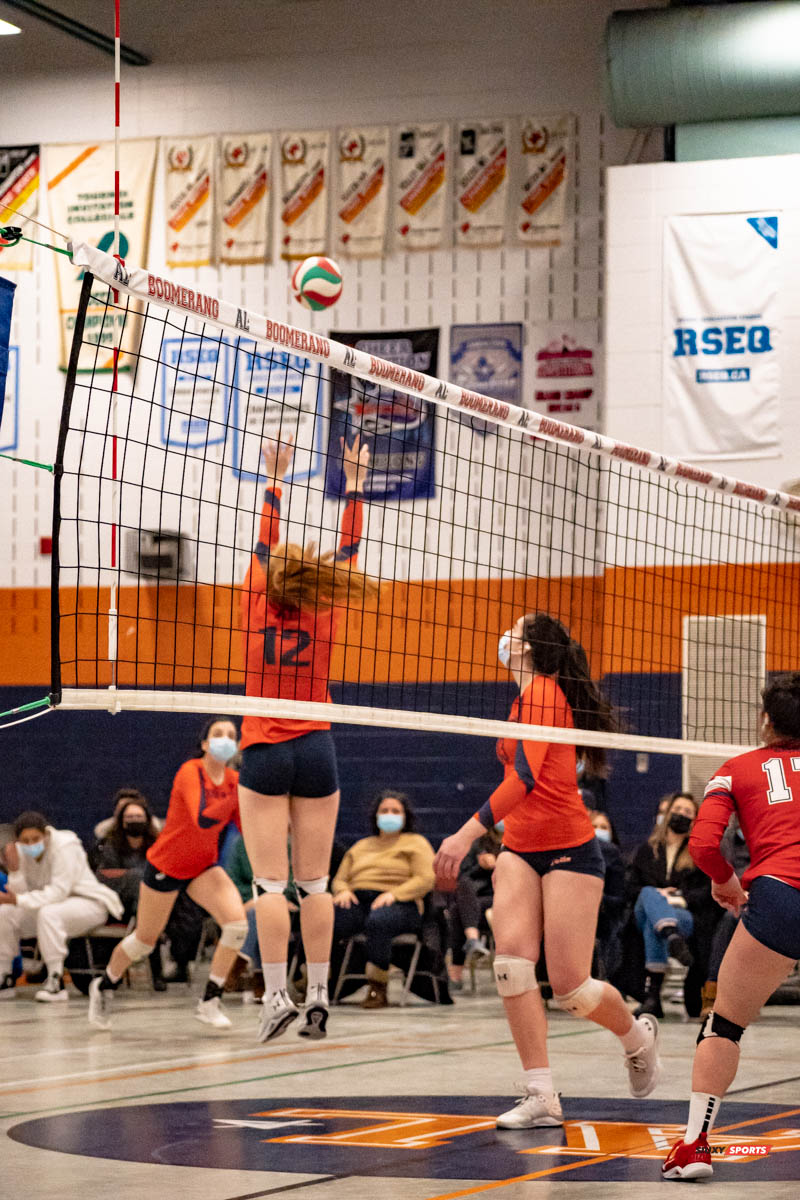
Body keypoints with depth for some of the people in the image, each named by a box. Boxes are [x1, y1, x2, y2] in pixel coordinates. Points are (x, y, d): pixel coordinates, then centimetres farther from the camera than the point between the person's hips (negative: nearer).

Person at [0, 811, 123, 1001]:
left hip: (89, 905, -7)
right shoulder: (21, 853, -2)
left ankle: (56, 981, -35)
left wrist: (19, 900, -35)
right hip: (53, 904, 7)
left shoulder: (64, 845, -21)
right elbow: (22, 895, -7)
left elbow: (59, 891, -28)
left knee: (48, 913, -37)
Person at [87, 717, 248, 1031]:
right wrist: (237, 797, -45)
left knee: (237, 923, -19)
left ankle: (210, 1002, -7)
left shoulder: (234, 781, -6)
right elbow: (202, 819, -38)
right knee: (145, 940, 9)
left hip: (204, 867, 5)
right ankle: (104, 985, 39)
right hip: (165, 865, -4)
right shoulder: (190, 772, -23)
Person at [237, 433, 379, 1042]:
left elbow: (265, 542, 7)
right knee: (315, 882, 3)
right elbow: (348, 552, 8)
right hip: (316, 751, 2)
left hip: (264, 752, -2)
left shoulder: (259, 608, -5)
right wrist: (355, 484, 14)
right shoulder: (326, 617, -2)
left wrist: (275, 478, 16)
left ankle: (277, 995, -13)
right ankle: (318, 996, 1)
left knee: (270, 882, -6)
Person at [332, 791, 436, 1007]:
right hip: (358, 902, 4)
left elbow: (425, 880, 1)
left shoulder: (416, 843, 17)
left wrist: (393, 894, -14)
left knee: (377, 921, -42)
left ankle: (378, 990, -36)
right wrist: (343, 891, 0)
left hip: (399, 906, -4)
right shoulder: (362, 846, 32)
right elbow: (340, 878, 26)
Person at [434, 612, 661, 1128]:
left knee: (570, 988, -6)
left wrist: (467, 834, -29)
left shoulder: (540, 690, -12)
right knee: (512, 957, -13)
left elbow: (524, 778, -23)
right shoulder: (535, 694, 16)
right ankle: (542, 1098, -14)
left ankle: (639, 1037, 26)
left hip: (569, 850, -8)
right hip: (521, 849, 8)